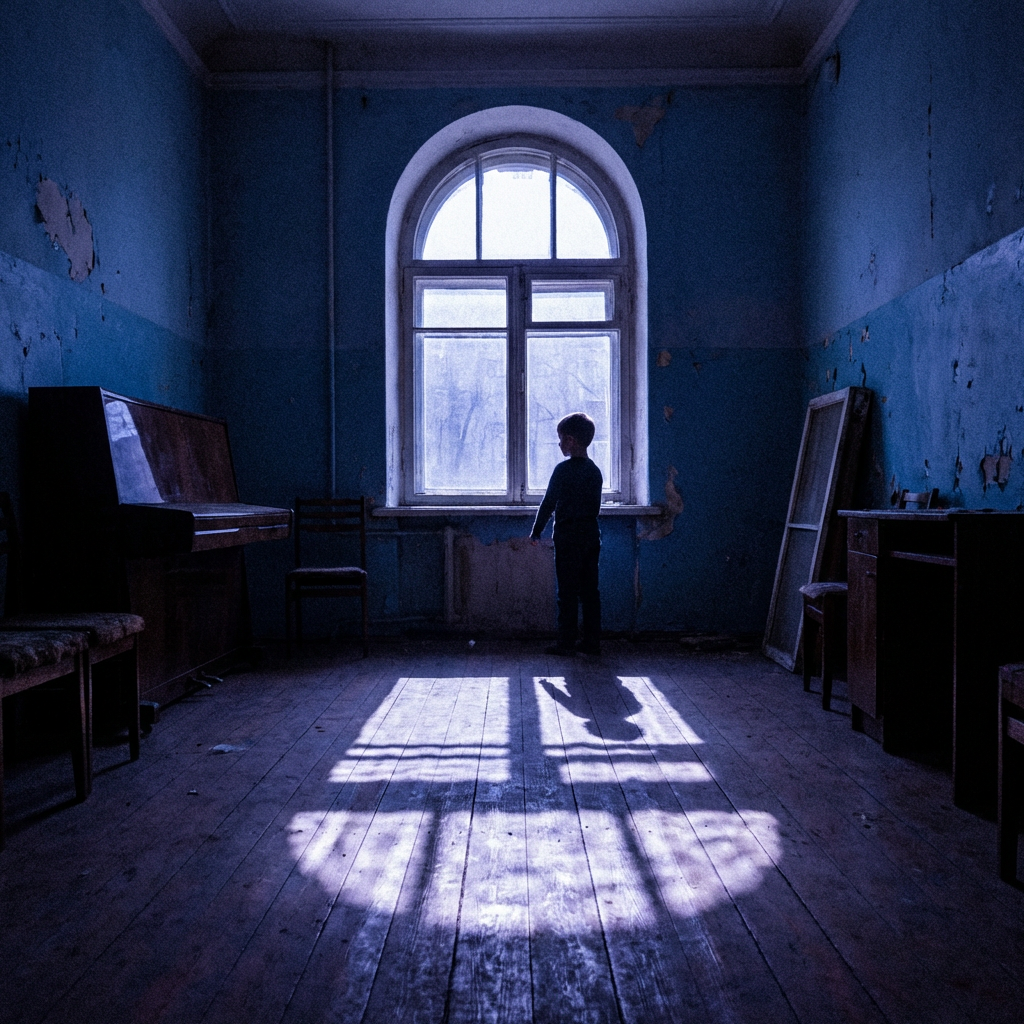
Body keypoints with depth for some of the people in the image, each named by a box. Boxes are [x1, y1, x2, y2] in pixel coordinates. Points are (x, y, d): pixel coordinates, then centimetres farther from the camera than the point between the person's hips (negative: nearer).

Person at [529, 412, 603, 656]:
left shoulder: (563, 470, -11)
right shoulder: (595, 471, 8)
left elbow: (548, 503, -7)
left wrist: (536, 531, 4)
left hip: (568, 535, -6)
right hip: (591, 534, 6)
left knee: (567, 592, -1)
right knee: (590, 590, 9)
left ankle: (566, 643, 2)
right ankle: (592, 642, 12)